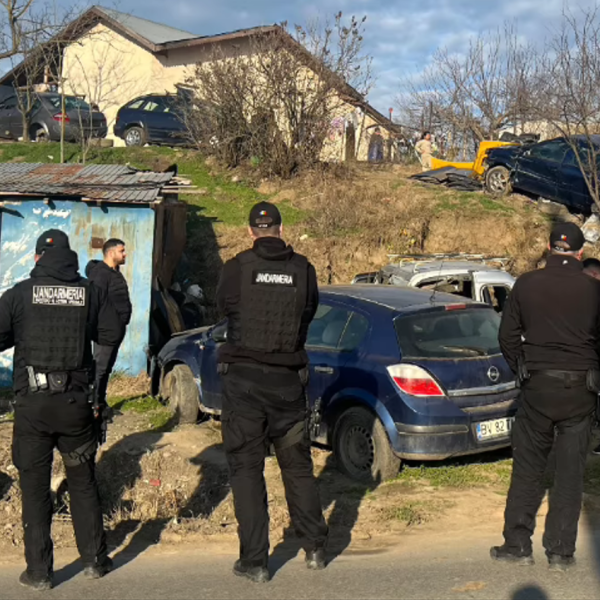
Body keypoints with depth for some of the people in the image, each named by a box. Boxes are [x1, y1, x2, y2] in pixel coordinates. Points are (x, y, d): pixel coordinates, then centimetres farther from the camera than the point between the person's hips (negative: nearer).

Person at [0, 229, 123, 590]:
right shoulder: (89, 292, 0)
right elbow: (112, 333, 4)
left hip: (32, 403, -1)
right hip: (76, 402, 2)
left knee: (35, 486, 8)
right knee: (83, 482, 16)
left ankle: (39, 571, 12)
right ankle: (95, 560, 22)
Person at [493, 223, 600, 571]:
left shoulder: (527, 284, -2)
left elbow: (508, 336, 3)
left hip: (536, 388, 1)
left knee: (527, 469, 11)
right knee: (570, 473, 8)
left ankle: (517, 544, 14)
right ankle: (561, 552, 13)